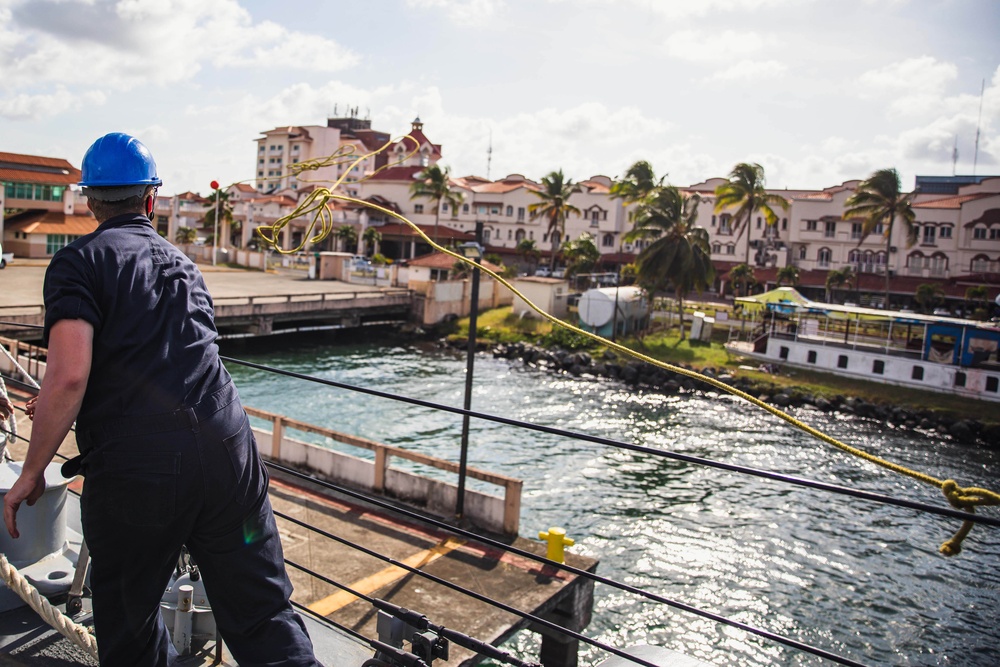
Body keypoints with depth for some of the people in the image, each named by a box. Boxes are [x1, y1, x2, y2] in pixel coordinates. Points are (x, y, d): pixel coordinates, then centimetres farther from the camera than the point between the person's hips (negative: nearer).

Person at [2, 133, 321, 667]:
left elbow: (68, 376, -12)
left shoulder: (79, 262, 2)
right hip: (228, 449, 4)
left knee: (128, 620, 22)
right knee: (263, 613, 9)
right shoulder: (182, 263, 20)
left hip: (134, 466, -3)